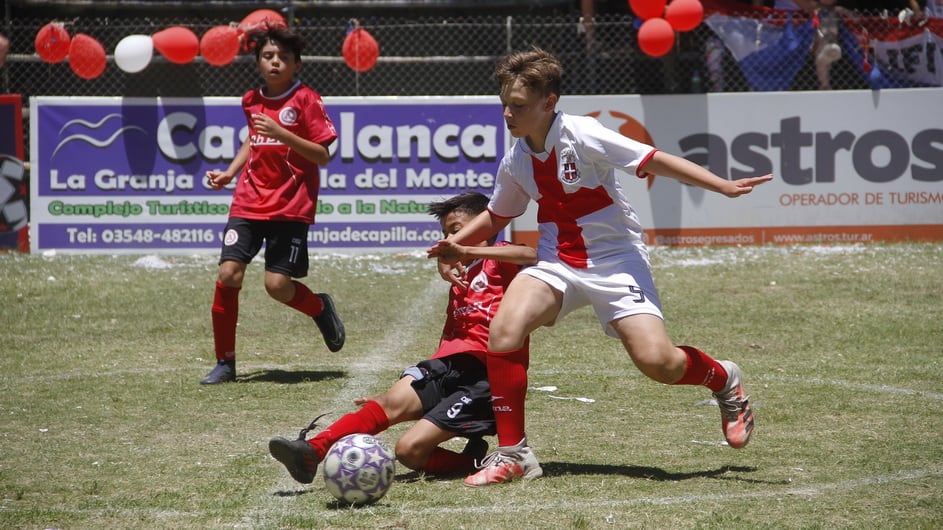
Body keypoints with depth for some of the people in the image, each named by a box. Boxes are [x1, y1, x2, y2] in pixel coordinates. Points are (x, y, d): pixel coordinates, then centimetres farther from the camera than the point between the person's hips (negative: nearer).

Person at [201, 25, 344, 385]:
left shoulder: (306, 100, -6)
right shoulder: (252, 101, 10)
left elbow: (322, 156, -10)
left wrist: (281, 133, -21)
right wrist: (230, 172, 15)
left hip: (291, 206, -4)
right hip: (249, 202, 4)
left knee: (277, 284, -12)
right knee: (228, 274, -11)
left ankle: (320, 308, 24)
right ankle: (225, 362, 1)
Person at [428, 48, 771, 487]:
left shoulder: (582, 136, -16)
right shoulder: (515, 162, 2)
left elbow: (655, 161, -15)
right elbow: (497, 216, 22)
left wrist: (725, 186, -21)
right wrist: (455, 244, 6)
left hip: (615, 259, -4)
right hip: (557, 264, 5)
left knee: (657, 361, -19)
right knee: (503, 330, -23)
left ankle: (725, 381, 18)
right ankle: (512, 455, -12)